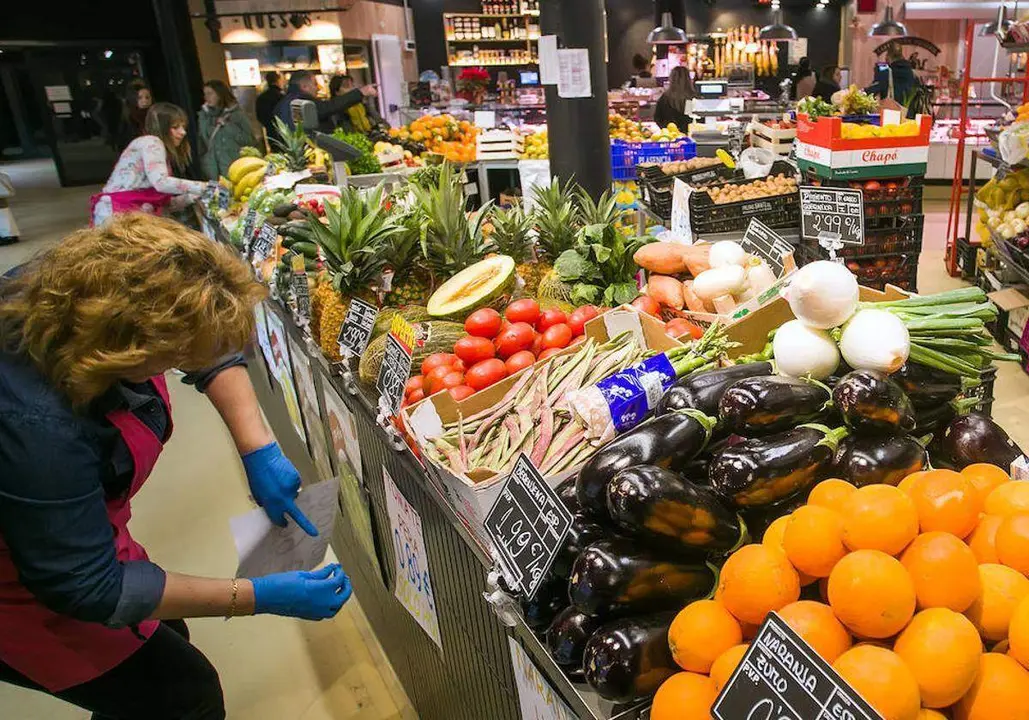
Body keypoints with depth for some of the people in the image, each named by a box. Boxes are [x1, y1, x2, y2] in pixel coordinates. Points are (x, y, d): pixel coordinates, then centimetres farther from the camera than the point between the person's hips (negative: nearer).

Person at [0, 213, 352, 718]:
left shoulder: (71, 286, -21)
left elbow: (213, 350, -5)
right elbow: (88, 589, -29)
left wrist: (259, 451, -17)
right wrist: (259, 597, -27)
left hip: (69, 531, 7)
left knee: (164, 646, 19)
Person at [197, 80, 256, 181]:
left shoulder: (237, 113, 0)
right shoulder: (204, 115, 10)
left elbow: (249, 140, -8)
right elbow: (201, 144, 14)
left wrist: (227, 125, -11)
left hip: (235, 169, -3)